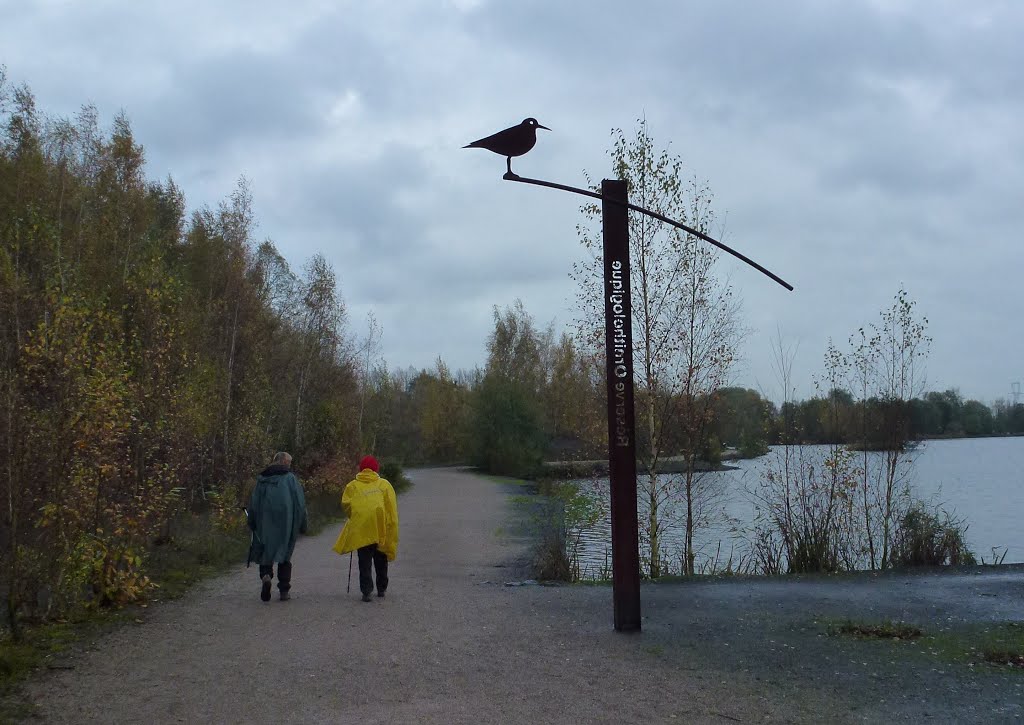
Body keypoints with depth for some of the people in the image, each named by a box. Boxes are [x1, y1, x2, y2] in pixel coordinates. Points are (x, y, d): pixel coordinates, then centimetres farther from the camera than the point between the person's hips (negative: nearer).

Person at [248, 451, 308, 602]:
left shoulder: (261, 479, 6)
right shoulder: (290, 478, -1)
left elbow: (253, 503, 7)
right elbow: (300, 503, -3)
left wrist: (252, 525, 15)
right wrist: (303, 525, 4)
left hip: (265, 523, 1)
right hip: (285, 523, -1)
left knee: (265, 551, 8)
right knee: (285, 554, 8)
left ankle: (265, 575, -22)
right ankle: (284, 591, 6)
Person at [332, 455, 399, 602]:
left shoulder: (353, 486, 5)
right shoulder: (384, 484, 6)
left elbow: (346, 504, -5)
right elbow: (392, 508, 0)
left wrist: (354, 517, 13)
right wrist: (391, 527, 5)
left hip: (361, 529, -1)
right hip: (381, 529, 1)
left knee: (364, 562, 3)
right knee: (381, 561, 17)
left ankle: (366, 591, -9)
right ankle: (381, 589, 26)